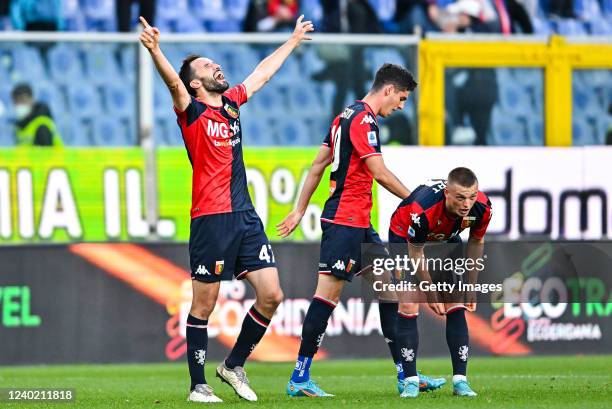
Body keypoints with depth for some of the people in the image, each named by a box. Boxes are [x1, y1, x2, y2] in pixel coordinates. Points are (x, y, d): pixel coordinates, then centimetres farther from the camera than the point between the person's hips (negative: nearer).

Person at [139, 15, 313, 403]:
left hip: (246, 216, 7)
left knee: (271, 296, 2)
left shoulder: (232, 102, 16)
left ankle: (234, 365, 18)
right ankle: (199, 385, 6)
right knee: (204, 304, -2)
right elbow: (173, 82, -23)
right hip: (211, 219, -7)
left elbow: (264, 72, 31)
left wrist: (294, 41, 42)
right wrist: (155, 51, -42)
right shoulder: (192, 112, -3)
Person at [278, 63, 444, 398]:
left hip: (359, 224, 11)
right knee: (328, 292, -10)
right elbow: (379, 173, -16)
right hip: (344, 219, -11)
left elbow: (318, 165, 21)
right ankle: (299, 379, -8)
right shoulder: (363, 119, -13)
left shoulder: (347, 116, 18)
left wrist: (300, 210, 23)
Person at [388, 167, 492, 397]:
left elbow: (476, 242, -6)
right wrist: (431, 295, -17)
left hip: (447, 239, 4)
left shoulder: (482, 207, -29)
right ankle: (411, 381, -6)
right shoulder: (422, 210, -42)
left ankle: (460, 380, -1)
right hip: (405, 237, -4)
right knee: (408, 307, -13)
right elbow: (415, 254, -25)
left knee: (456, 306, -4)